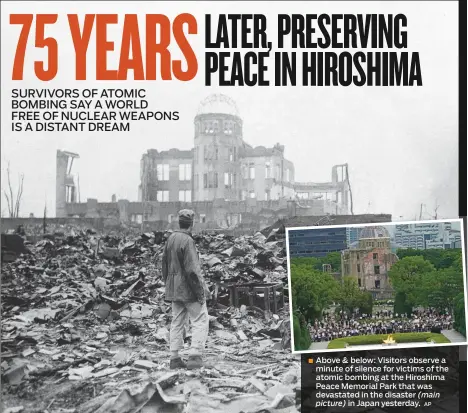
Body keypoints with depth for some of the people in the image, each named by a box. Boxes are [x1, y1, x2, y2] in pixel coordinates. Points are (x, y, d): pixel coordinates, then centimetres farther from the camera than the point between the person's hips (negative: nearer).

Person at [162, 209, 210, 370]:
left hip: (174, 289, 8)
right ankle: (194, 356, -6)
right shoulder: (187, 241, -18)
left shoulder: (171, 238, 6)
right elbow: (192, 269, -21)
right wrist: (200, 292, -15)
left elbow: (165, 263, 14)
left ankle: (175, 358, 15)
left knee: (177, 322, 12)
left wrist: (168, 284, 22)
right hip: (188, 288, -8)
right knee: (200, 321, 0)